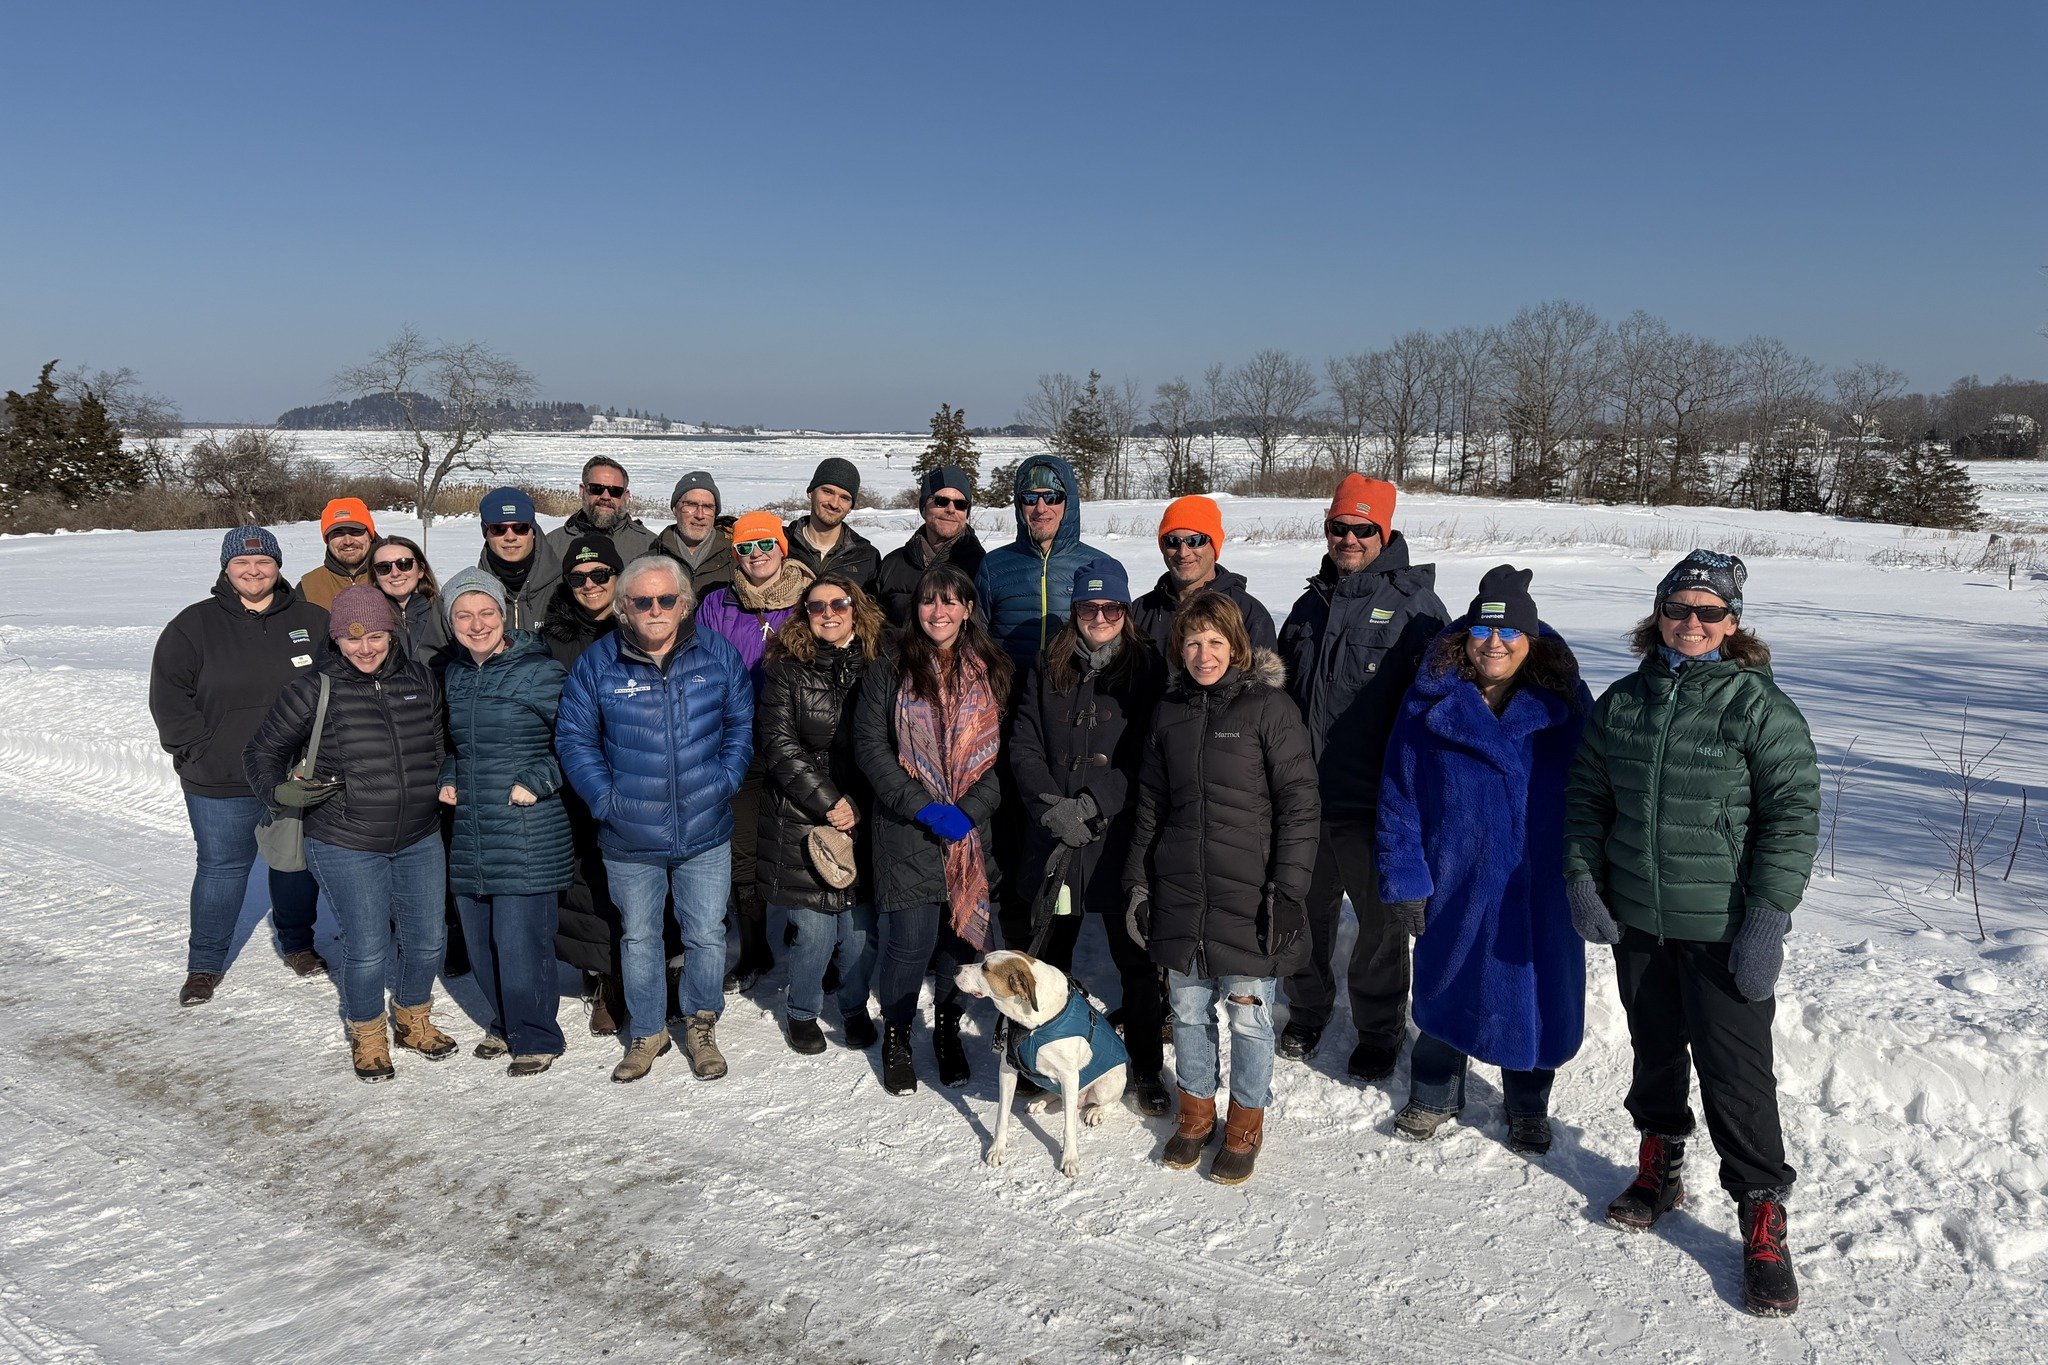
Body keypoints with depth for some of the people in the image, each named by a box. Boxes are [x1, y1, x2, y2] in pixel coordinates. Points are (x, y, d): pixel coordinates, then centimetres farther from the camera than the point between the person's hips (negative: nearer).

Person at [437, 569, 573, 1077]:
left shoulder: (539, 671, -9)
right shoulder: (451, 676, 11)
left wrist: (537, 782, -16)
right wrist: (447, 779, 9)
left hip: (527, 837, -6)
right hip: (468, 835, 7)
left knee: (520, 941, -6)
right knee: (480, 939, 13)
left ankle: (536, 1039, 12)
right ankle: (503, 1024, 33)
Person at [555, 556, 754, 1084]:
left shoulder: (717, 654, -3)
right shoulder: (597, 662, -6)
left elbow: (741, 722, 7)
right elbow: (573, 736, 0)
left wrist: (726, 779, -4)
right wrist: (603, 795, -9)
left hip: (706, 833, 0)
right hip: (629, 840, 0)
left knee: (707, 936, 10)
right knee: (638, 939, 16)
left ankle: (701, 1025, 33)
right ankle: (646, 1032, 34)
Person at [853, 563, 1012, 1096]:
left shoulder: (993, 672, 6)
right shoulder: (890, 671, -1)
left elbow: (1003, 751, 3)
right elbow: (870, 745, -5)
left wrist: (970, 809, -11)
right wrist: (923, 806, -13)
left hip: (970, 831, 2)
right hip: (906, 831, -2)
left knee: (960, 933, 8)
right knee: (910, 939, -4)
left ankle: (948, 1031, 31)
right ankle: (896, 1036, 20)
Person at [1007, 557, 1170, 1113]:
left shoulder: (1148, 668, -1)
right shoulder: (1048, 669, 8)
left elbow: (1147, 756, -7)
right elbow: (1023, 747, 3)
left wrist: (1092, 803, -16)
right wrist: (1052, 806, -11)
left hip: (1121, 835, -3)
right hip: (1053, 837, 3)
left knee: (1136, 957, 3)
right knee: (1050, 955, 15)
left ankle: (1144, 1071, 18)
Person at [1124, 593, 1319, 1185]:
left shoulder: (1270, 708, -7)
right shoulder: (1170, 713, 9)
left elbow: (1299, 804, -8)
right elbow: (1149, 806, 15)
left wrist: (1287, 891, -13)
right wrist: (1137, 881, 11)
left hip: (1249, 899, -4)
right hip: (1180, 897, 4)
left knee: (1249, 1017, 5)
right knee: (1189, 1012, 13)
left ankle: (1246, 1124, 26)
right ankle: (1195, 1112, 33)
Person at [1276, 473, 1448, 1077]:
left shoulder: (1415, 605, -7)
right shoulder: (1310, 605, 11)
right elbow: (1282, 693, 19)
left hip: (1373, 802, -5)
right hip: (1303, 798, 5)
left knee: (1381, 921, 9)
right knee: (1306, 911, 16)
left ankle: (1380, 1029, 27)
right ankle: (1307, 1011, 36)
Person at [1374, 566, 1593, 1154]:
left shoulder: (1565, 702, -5)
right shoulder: (1431, 702, -6)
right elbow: (1398, 795, -3)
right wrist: (1402, 880, -6)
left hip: (1540, 887, 0)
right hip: (1454, 882, 0)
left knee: (1535, 990, 11)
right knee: (1445, 985, 15)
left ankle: (1528, 1108, 35)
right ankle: (1433, 1094, 38)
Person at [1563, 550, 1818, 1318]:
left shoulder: (1760, 705, -9)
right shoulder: (1622, 702, 4)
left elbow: (1793, 815, -11)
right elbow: (1585, 795, 12)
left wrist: (1767, 920, -16)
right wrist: (1582, 881, 1)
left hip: (1724, 929, -4)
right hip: (1636, 919, 5)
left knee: (1736, 1073, -2)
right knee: (1654, 1051, 19)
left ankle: (1763, 1222, 13)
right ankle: (1659, 1169, 39)